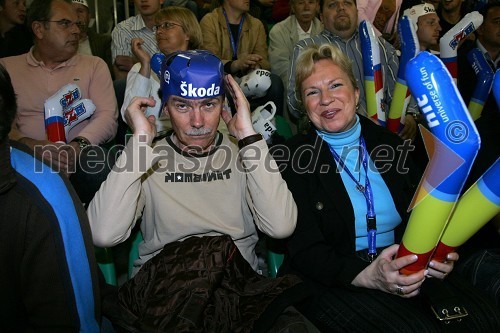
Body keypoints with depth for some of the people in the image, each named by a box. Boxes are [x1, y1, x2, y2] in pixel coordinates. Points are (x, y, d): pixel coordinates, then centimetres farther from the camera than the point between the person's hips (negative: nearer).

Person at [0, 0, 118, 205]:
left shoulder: (94, 65, 14)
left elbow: (108, 116, 1)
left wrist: (79, 145, -19)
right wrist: (34, 146, -19)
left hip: (81, 157, 1)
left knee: (101, 163, -34)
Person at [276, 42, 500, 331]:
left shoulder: (389, 143, 10)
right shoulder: (293, 157, -4)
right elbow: (303, 249, -10)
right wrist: (367, 276, -26)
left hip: (407, 274, 5)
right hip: (333, 283, -4)